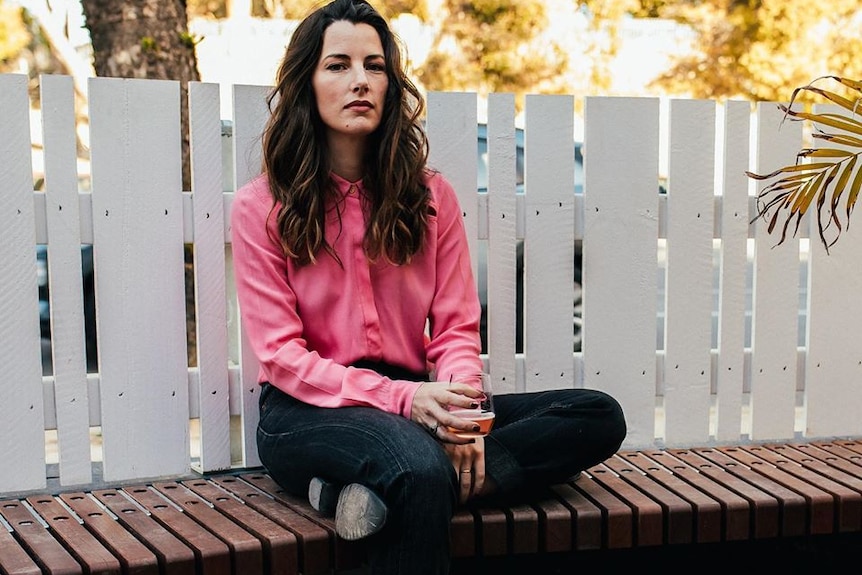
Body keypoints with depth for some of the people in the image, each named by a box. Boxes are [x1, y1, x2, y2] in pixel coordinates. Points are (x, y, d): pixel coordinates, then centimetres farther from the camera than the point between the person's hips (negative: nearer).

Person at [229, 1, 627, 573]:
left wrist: (462, 408, -17)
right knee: (420, 466, -43)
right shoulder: (261, 206, 0)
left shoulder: (430, 194, 9)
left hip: (415, 398, 6)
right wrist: (401, 399, -22)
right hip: (308, 412, -6)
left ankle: (381, 492, -28)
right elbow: (282, 354, -7)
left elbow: (457, 328, 6)